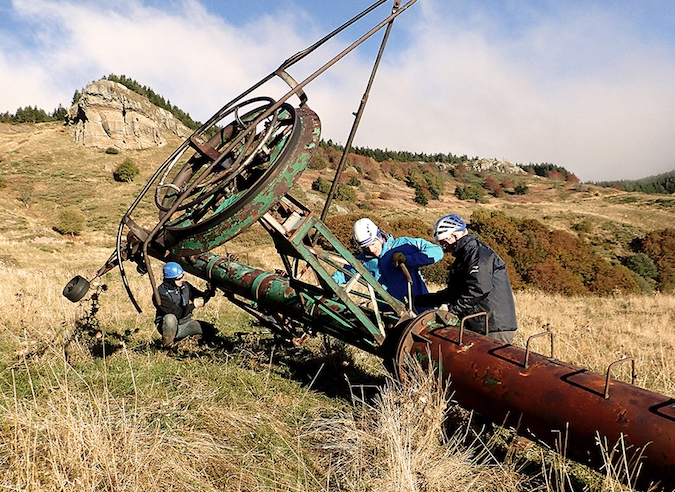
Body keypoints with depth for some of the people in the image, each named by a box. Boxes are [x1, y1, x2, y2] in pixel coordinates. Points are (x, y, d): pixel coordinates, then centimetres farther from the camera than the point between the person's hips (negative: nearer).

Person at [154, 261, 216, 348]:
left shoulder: (185, 285, -2)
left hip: (185, 323, 6)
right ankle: (167, 346, -17)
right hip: (169, 326, -5)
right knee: (170, 318, -39)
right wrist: (192, 305, -30)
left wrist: (209, 292, -16)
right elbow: (176, 313, -28)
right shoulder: (160, 293, -21)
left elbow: (201, 298, 4)